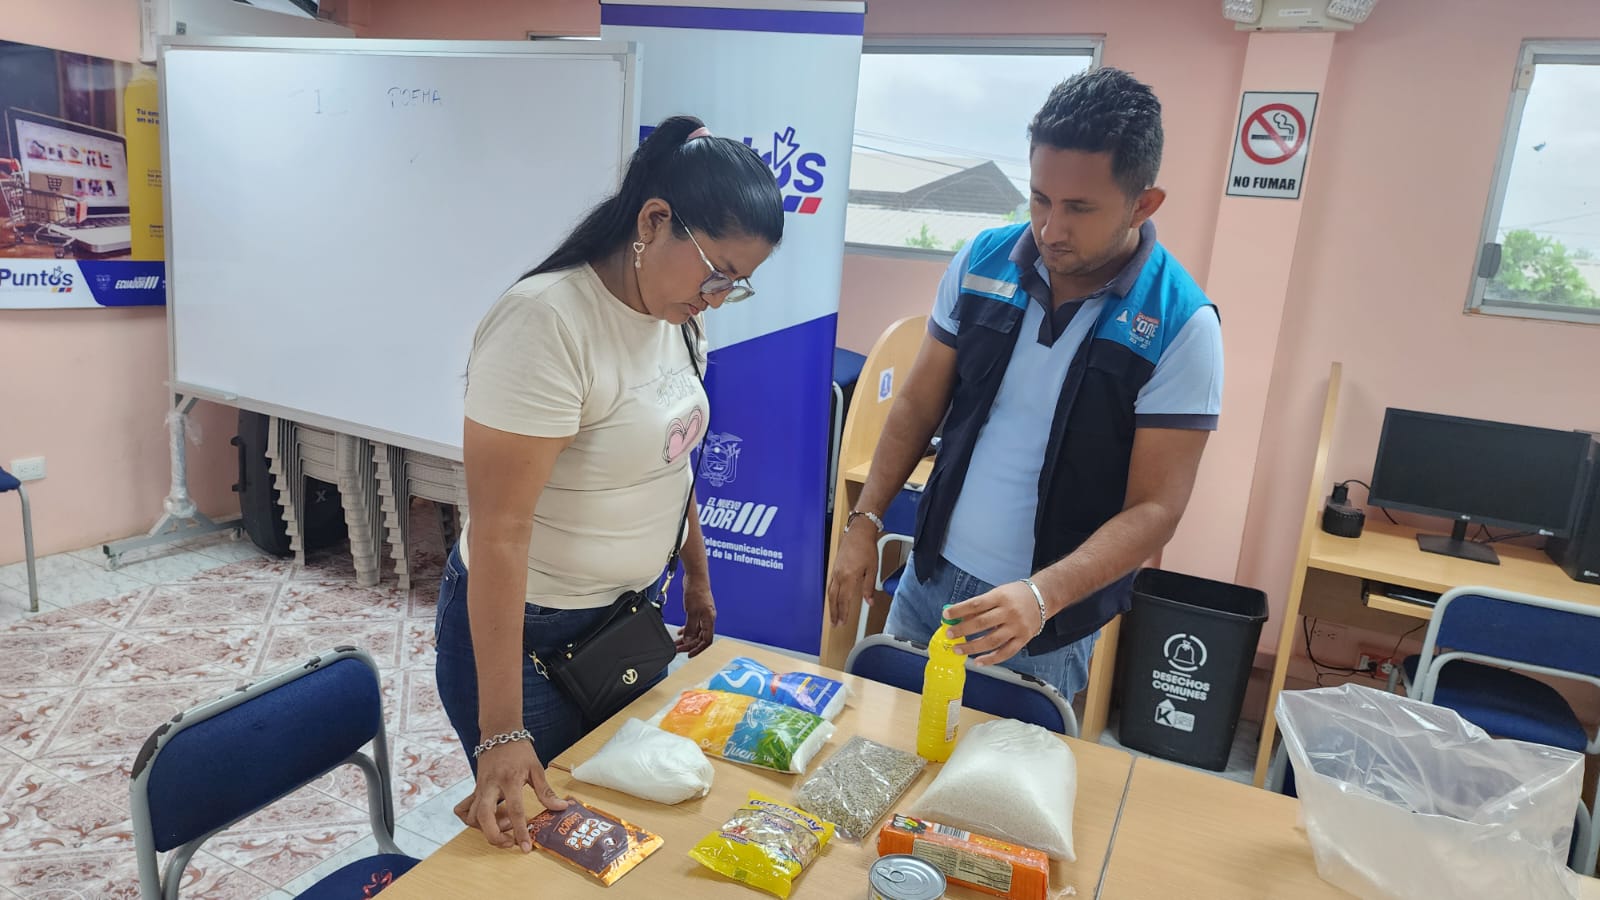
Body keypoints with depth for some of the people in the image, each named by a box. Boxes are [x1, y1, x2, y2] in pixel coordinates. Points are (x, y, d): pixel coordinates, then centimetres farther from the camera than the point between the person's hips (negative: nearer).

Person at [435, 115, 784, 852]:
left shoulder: (674, 312, -3)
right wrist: (500, 733, -26)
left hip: (630, 612, 7)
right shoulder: (547, 321, -27)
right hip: (522, 630, -7)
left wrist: (696, 576, 19)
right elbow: (499, 530, -28)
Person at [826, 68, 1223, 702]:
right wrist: (865, 520, -2)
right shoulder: (982, 261, -5)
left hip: (1051, 617, -3)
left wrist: (1042, 596, -30)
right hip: (931, 577, 4)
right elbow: (920, 403, 3)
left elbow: (1154, 507, -17)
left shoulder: (1181, 324, -16)